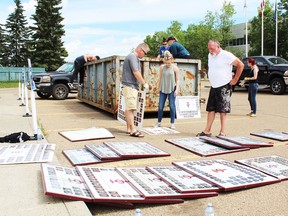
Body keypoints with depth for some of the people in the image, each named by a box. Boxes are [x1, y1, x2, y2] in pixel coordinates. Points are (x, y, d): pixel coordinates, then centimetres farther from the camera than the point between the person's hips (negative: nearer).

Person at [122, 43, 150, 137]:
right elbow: (136, 73, -17)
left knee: (129, 108, 11)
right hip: (130, 86, -10)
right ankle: (133, 130, -13)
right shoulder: (132, 56, -11)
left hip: (132, 86, 10)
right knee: (130, 108, -12)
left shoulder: (135, 57, 20)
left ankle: (129, 129, 17)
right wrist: (144, 83, -9)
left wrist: (141, 84, 15)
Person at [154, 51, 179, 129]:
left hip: (172, 89, -2)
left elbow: (177, 79, -2)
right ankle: (159, 122, 18)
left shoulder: (175, 68, -5)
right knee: (160, 107, 4)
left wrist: (177, 89, -9)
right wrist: (159, 87, 12)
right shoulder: (162, 67, 3)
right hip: (163, 89, 3)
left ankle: (172, 123, 10)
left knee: (172, 106, -1)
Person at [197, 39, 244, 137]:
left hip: (224, 87, -7)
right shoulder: (210, 55, 11)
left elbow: (241, 65, -11)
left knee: (223, 111, -2)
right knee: (211, 110, 8)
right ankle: (207, 131, 14)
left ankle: (222, 133, 4)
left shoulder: (226, 55, -12)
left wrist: (235, 79, -9)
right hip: (213, 87, 7)